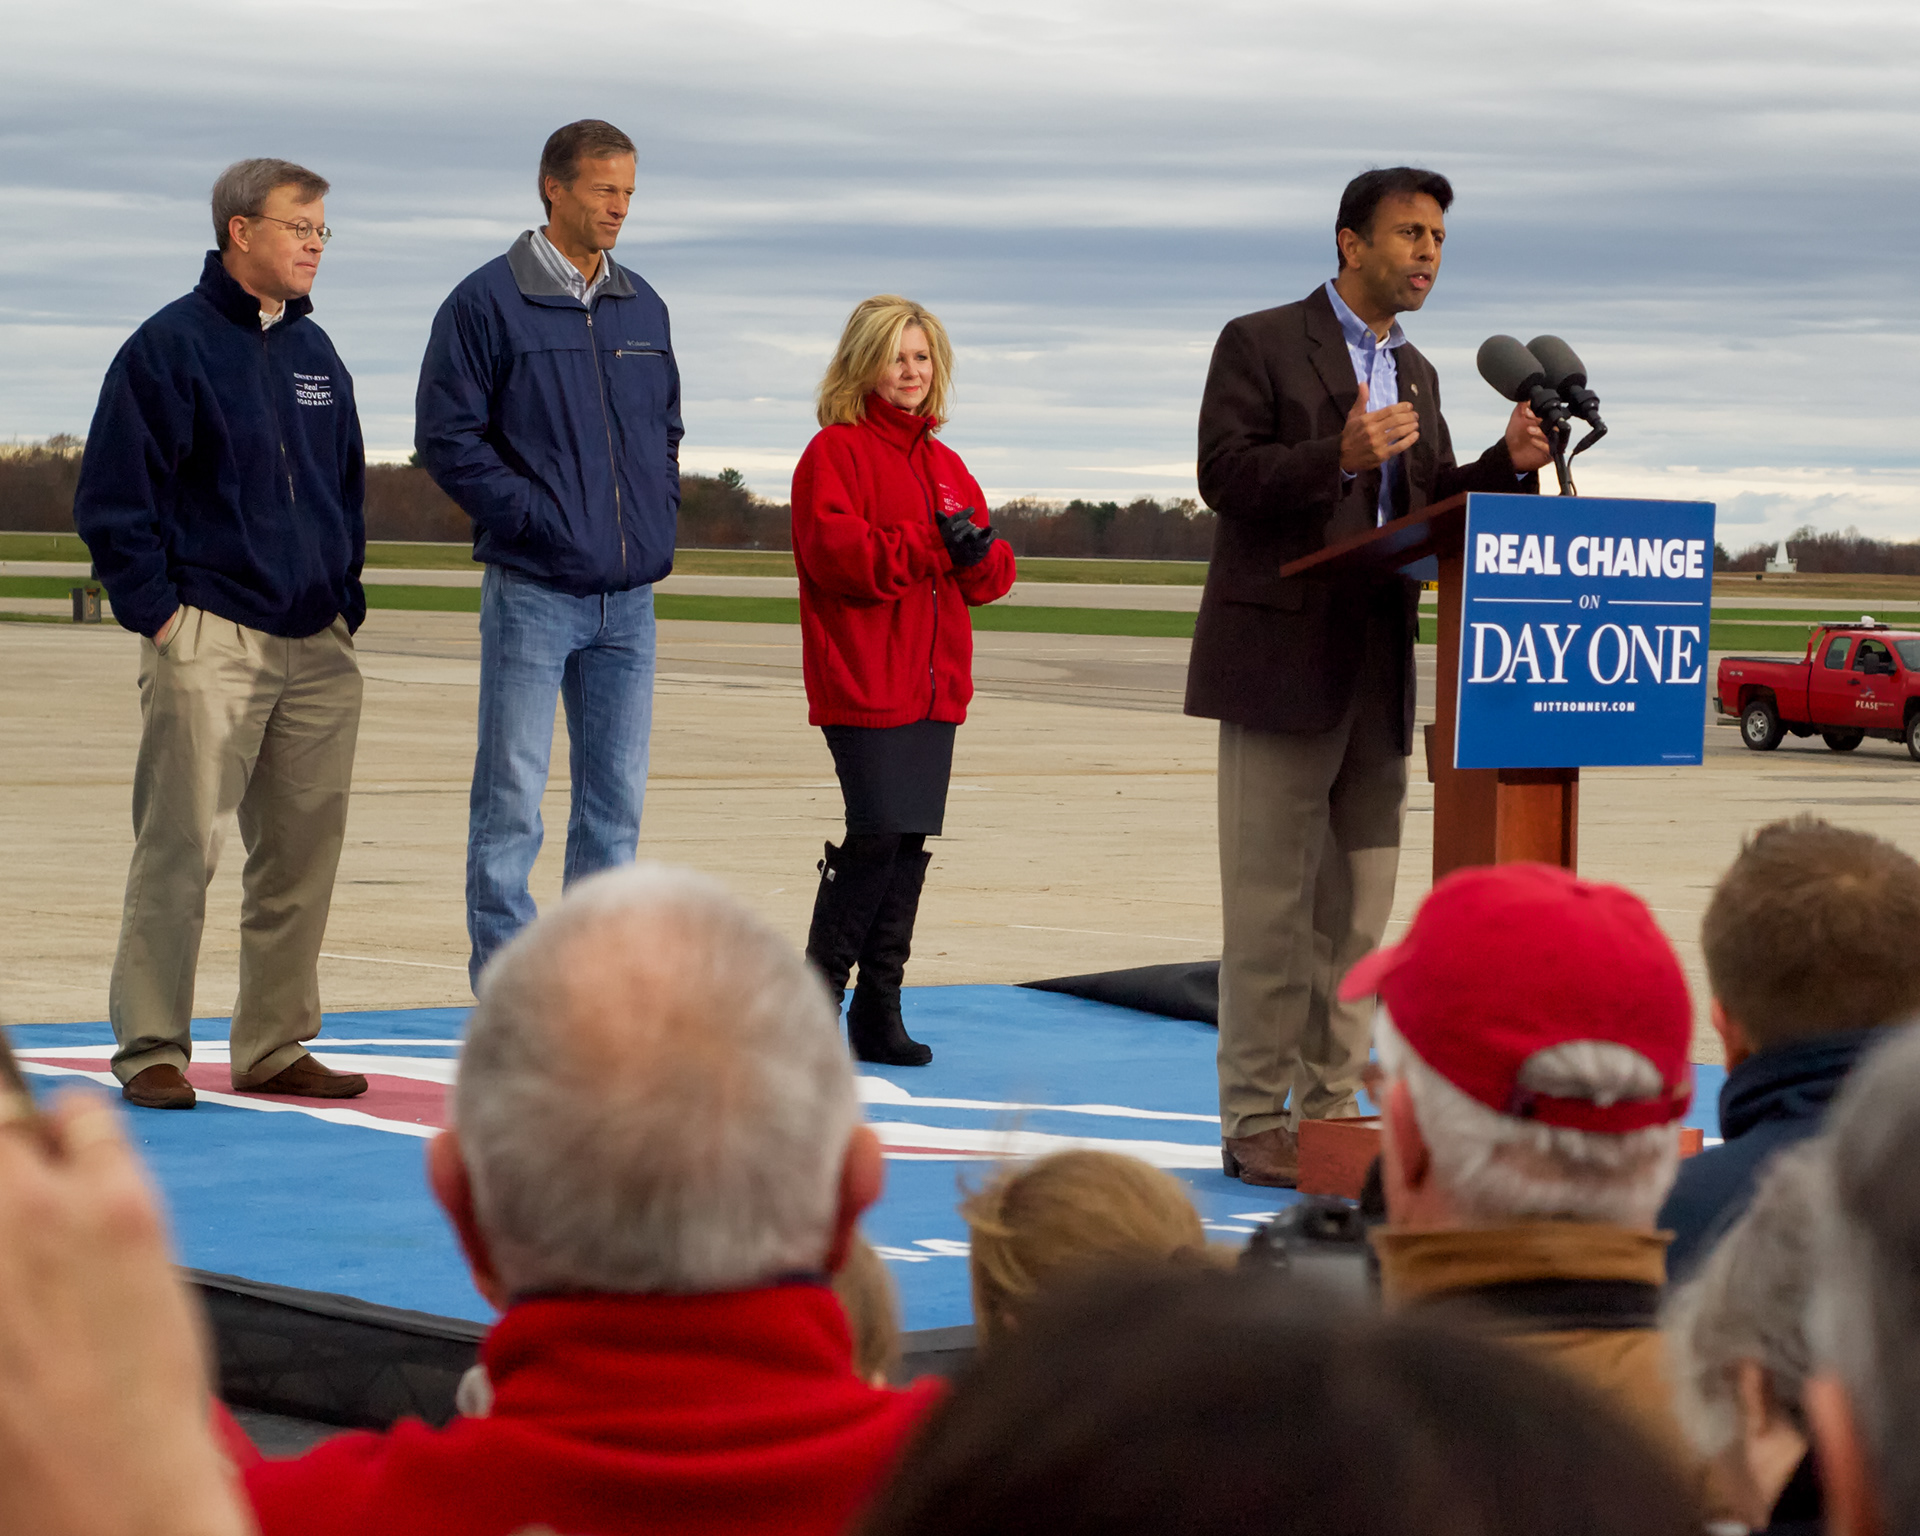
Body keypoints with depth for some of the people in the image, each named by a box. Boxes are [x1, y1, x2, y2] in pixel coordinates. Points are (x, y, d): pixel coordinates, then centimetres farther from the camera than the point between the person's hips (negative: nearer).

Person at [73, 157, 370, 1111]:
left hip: (318, 647, 7)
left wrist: (345, 598, 16)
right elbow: (113, 496, -6)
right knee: (180, 847, -8)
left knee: (304, 852, 6)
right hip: (209, 640, -6)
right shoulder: (169, 348, -5)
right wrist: (157, 610, -10)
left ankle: (274, 1048, 14)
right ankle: (151, 1049, -3)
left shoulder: (315, 354, 16)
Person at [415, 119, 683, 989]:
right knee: (511, 797, -4)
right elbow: (446, 435, -8)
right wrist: (533, 516, -13)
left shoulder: (644, 309, 14)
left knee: (616, 800, 8)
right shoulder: (488, 303, -5)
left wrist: (659, 519, 9)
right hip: (532, 591, -6)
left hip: (629, 594, 6)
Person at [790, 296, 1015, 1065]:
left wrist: (980, 553, -8)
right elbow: (836, 552, -18)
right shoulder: (835, 451, -3)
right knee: (877, 835, -13)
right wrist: (932, 545, -20)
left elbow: (991, 576, 15)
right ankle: (818, 995, -1)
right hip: (863, 682, -7)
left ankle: (879, 1008, 13)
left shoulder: (945, 464, 18)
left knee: (912, 842, 6)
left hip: (935, 684, 7)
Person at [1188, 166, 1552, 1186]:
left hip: (1377, 675, 7)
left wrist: (1509, 465, -3)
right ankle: (1255, 1123, -1)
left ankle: (1328, 1107, 14)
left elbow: (1430, 508, 14)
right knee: (1269, 905, -5)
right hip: (1280, 662, -7)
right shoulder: (1260, 344, -3)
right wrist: (1339, 457, -27)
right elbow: (1225, 472, -14)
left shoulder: (1415, 374, 19)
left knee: (1356, 907, 8)